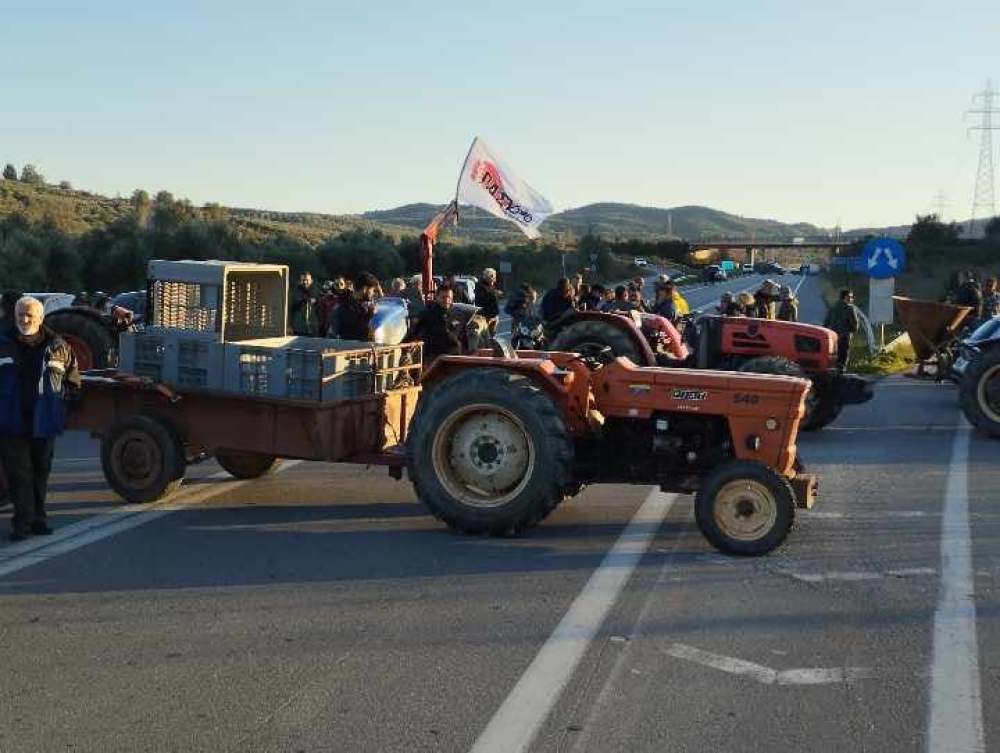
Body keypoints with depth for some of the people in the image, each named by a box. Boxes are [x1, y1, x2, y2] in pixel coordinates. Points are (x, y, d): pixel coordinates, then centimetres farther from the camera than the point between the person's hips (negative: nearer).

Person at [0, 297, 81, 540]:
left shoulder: (57, 347, 3)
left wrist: (62, 405, 5)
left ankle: (38, 518, 22)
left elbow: (73, 381, 13)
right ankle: (22, 522, -4)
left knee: (40, 472, 11)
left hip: (44, 423, 1)